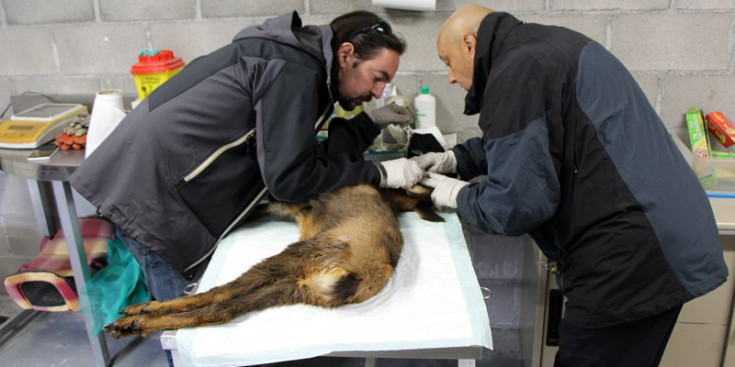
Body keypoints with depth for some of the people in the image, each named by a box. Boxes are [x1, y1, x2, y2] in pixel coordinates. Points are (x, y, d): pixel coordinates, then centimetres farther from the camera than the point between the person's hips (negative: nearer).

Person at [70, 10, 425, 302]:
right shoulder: (296, 71, -20)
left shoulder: (299, 59, 9)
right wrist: (379, 173, -14)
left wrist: (370, 122, 9)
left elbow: (312, 157, 9)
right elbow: (287, 179, -22)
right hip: (151, 193, -9)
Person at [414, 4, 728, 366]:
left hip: (628, 260, -10)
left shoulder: (516, 72, -17)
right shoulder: (543, 46, 14)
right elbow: (523, 142, 28)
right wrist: (455, 159, 18)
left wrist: (459, 196, -1)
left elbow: (517, 203, -20)